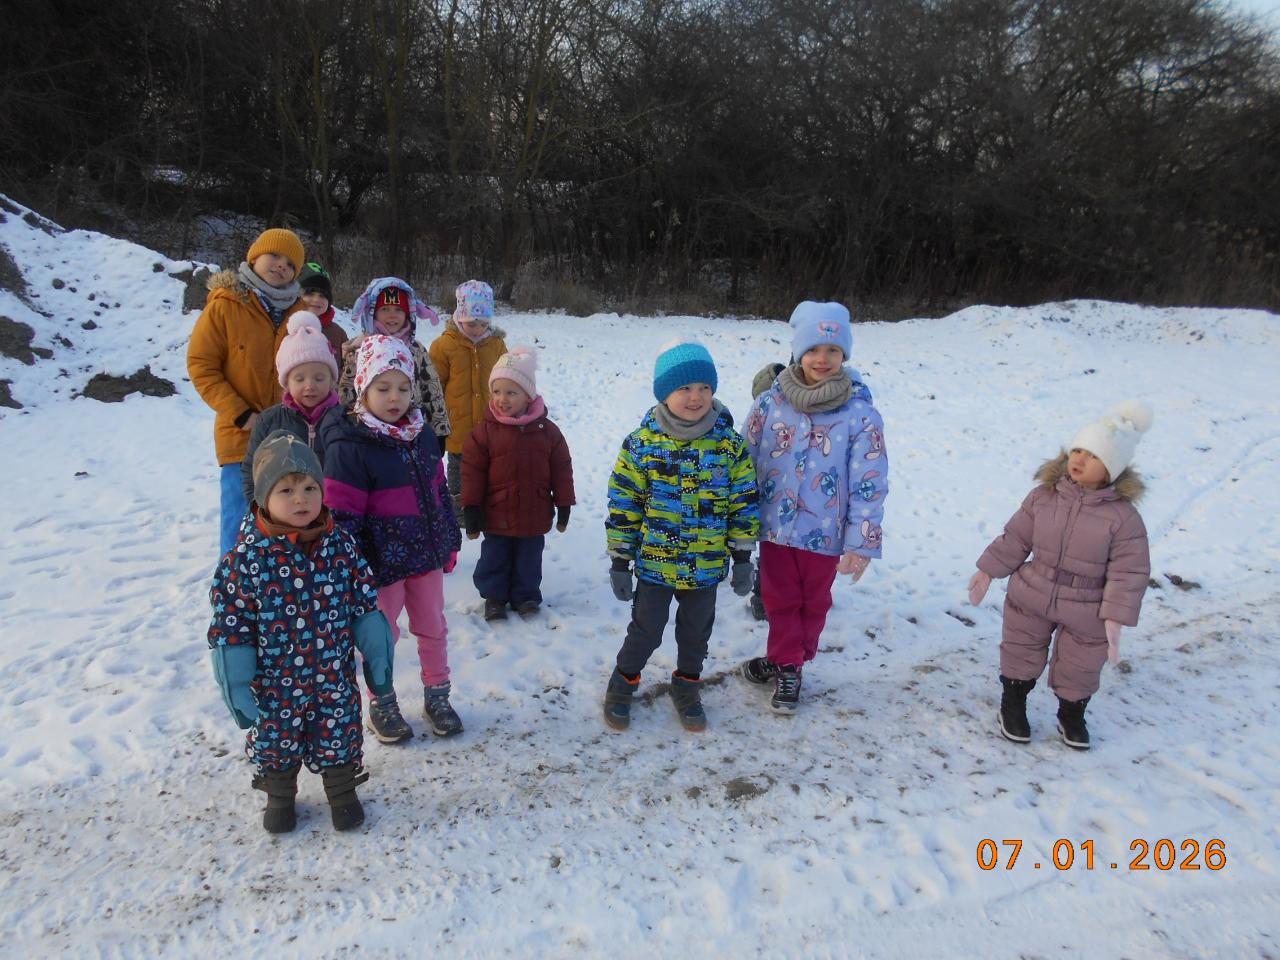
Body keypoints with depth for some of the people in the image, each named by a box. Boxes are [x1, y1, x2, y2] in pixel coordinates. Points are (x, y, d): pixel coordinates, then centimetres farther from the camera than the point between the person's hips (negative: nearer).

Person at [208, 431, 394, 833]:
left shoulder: (340, 545, -9)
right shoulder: (246, 556, -16)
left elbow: (364, 604, -1)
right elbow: (230, 622, -10)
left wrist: (377, 655, 1)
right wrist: (235, 680, -9)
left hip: (334, 675, 1)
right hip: (274, 680, -1)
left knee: (339, 737, 15)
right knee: (275, 739, 18)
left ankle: (342, 789, 41)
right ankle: (279, 795, 44)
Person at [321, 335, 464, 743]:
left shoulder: (422, 434, 3)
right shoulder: (349, 445, -17)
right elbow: (341, 514, -17)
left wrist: (449, 542, 15)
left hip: (427, 554, 6)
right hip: (383, 561, -6)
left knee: (433, 628, 17)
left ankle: (437, 695, 34)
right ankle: (381, 704, 30)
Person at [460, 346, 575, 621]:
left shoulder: (547, 430, -5)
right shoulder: (484, 431, -9)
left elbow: (561, 470, 1)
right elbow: (472, 471, -7)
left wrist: (563, 505, 2)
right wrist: (471, 509, -7)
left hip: (534, 516, 1)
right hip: (496, 515, -1)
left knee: (528, 560, 16)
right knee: (494, 559, 13)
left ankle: (526, 595, 34)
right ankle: (494, 596, 32)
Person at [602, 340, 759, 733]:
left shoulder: (729, 444, -6)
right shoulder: (641, 443, -11)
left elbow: (744, 503, 1)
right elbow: (623, 505, -6)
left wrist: (742, 557, 2)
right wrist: (620, 561, -4)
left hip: (706, 565, 2)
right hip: (654, 562, -2)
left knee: (696, 631, 18)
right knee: (646, 631, 10)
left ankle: (686, 685, 40)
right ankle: (623, 683, 34)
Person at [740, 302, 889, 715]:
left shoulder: (860, 413, -12)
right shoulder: (769, 403, -6)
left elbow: (869, 483, -9)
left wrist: (861, 542, -11)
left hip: (825, 533, -1)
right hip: (774, 526, 1)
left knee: (813, 602, 17)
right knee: (780, 599, 14)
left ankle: (787, 663, 37)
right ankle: (786, 668, 33)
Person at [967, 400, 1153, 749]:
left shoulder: (1123, 516, -17)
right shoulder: (1044, 495, -8)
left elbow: (1129, 573, -15)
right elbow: (1015, 538, 2)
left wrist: (1115, 619, -17)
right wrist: (987, 571, 4)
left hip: (1086, 614, -2)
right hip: (1030, 599, 2)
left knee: (1079, 670, 16)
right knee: (1021, 656, 17)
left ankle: (1071, 717, 44)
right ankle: (1013, 708, 41)